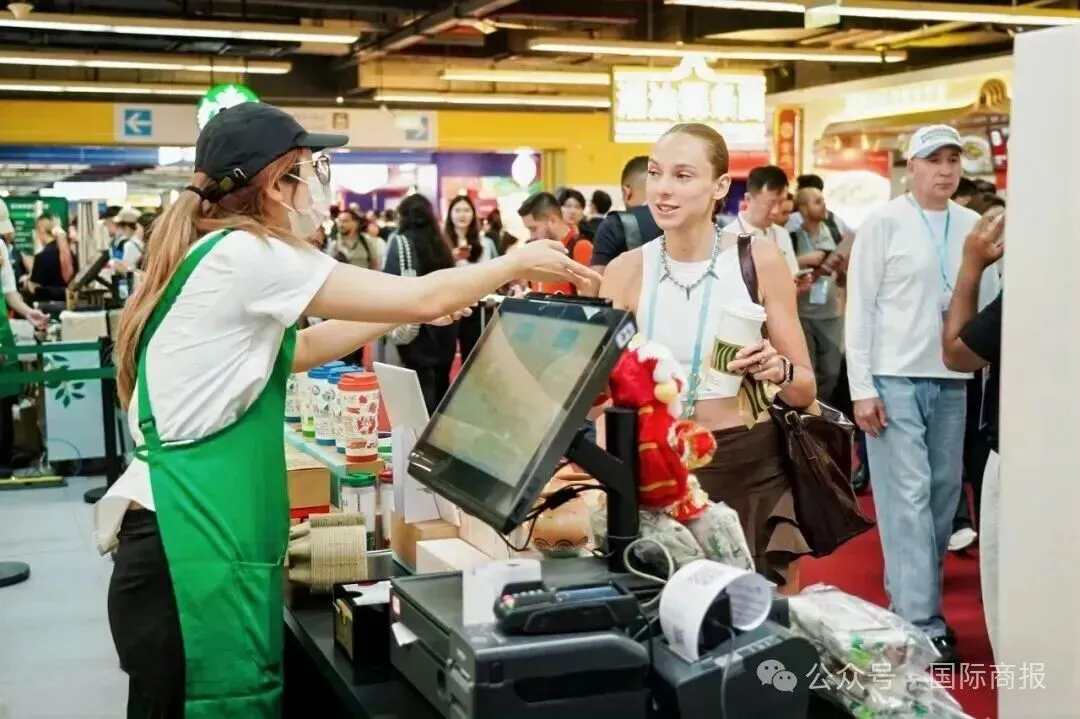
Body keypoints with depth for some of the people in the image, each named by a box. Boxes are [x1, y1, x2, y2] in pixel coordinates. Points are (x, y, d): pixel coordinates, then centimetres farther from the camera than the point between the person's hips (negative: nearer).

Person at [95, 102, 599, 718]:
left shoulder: (221, 257, 13)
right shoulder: (244, 254, -15)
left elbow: (299, 349, 28)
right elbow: (422, 299, -11)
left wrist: (407, 310, 26)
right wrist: (520, 263, 4)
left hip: (194, 535, 10)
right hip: (193, 545, -10)